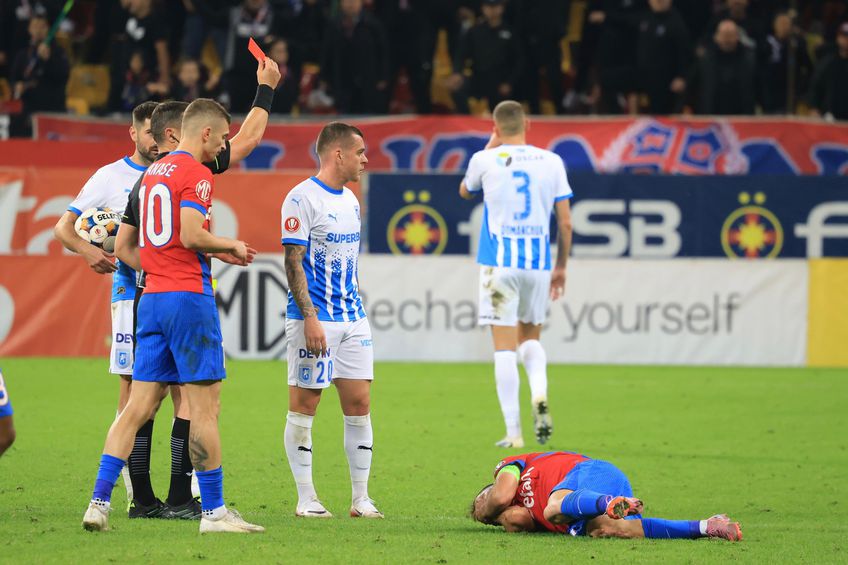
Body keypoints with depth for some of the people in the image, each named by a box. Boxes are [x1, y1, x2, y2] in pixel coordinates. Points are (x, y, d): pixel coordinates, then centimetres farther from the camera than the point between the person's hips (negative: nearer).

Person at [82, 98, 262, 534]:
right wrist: (231, 246, -2)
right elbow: (191, 235, -19)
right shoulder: (195, 174, -9)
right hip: (188, 296, -8)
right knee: (205, 404, -3)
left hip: (152, 297, 8)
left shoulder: (153, 172, 18)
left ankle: (99, 502, -2)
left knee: (138, 406, 6)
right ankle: (214, 511, -1)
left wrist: (217, 253, 20)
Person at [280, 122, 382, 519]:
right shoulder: (302, 198, -10)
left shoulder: (350, 200, 15)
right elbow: (294, 261, -14)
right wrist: (310, 318, -19)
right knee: (303, 406, -1)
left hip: (352, 318, 8)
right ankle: (306, 499, 4)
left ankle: (361, 499, 8)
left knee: (359, 403, 4)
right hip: (314, 319, -8)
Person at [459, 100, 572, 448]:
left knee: (505, 347, -1)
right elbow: (565, 222, 5)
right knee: (530, 338, 19)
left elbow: (465, 192, 22)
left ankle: (513, 432, -5)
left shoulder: (485, 160, -1)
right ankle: (540, 396, -9)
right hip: (538, 263, 2)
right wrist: (561, 267, 16)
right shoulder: (551, 162, 4)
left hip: (498, 262, -2)